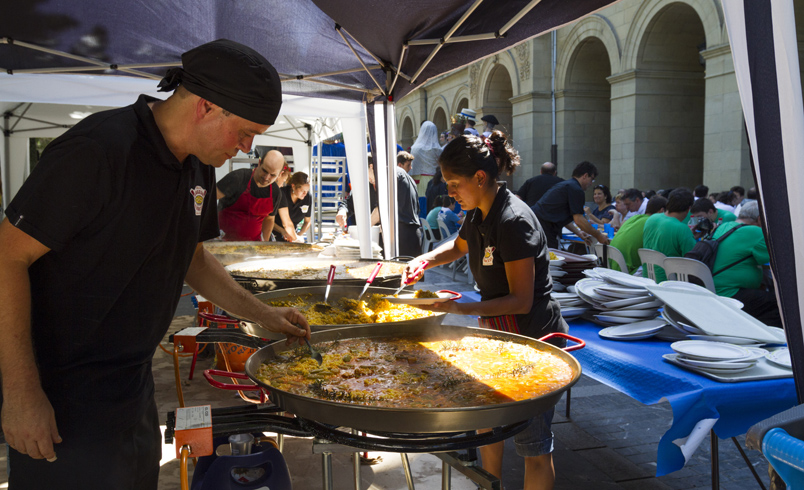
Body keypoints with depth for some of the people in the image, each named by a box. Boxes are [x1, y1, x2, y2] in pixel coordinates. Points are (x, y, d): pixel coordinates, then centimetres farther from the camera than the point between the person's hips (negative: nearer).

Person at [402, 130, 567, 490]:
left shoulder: (514, 221, -25)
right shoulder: (478, 214, 3)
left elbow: (521, 301, -24)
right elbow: (458, 247, 25)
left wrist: (461, 308, -29)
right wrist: (426, 259, 6)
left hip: (533, 338, -9)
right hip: (497, 332, 9)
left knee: (533, 445, 3)